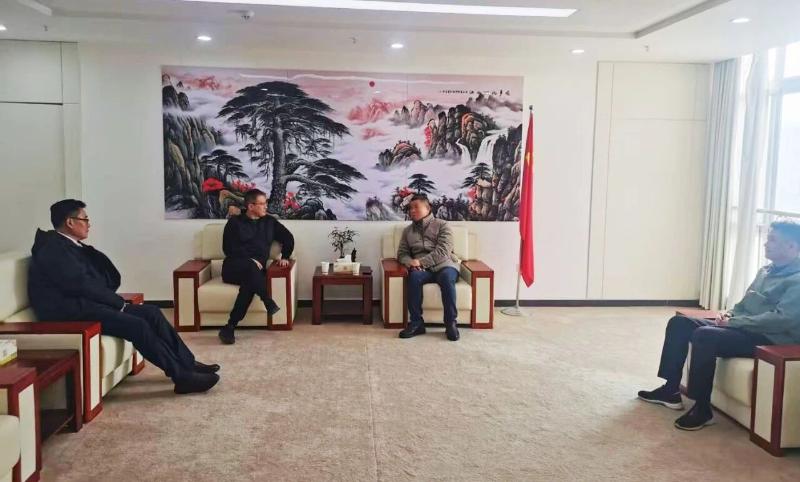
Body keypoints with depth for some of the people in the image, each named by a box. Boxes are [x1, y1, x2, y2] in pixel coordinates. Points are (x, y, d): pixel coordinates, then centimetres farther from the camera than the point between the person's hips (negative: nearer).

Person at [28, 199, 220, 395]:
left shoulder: (70, 245, 18)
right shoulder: (53, 249, -12)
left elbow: (111, 278, 15)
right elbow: (81, 285, -20)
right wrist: (119, 302, -11)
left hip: (87, 303, 10)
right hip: (72, 312, -10)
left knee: (152, 312, -2)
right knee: (137, 324, -24)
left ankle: (188, 363, -2)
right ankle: (182, 376, -19)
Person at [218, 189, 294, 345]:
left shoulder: (269, 222, 17)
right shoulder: (235, 222, 6)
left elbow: (288, 238, 26)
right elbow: (228, 248, -3)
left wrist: (285, 257, 11)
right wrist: (249, 260, -15)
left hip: (255, 271, 2)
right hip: (234, 268, -2)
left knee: (249, 284, -36)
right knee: (251, 266, -39)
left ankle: (229, 328, -36)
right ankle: (269, 304, -38)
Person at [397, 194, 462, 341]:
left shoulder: (442, 225, 5)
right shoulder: (408, 230, 20)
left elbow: (443, 252, -8)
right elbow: (402, 253, 16)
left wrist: (420, 261, -18)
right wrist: (410, 262, -9)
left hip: (444, 265, -2)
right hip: (421, 268, 2)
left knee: (447, 276, -38)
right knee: (414, 276, -34)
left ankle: (451, 323, -28)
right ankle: (416, 322, -27)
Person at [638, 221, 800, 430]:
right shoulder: (766, 270, 17)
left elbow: (783, 319, -24)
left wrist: (733, 321, -21)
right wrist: (729, 314, 2)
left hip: (769, 338, -10)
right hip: (742, 326, 10)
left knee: (704, 335, -32)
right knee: (679, 322, -1)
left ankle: (702, 409, -20)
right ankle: (671, 390, 1)